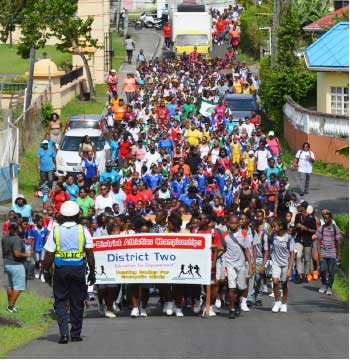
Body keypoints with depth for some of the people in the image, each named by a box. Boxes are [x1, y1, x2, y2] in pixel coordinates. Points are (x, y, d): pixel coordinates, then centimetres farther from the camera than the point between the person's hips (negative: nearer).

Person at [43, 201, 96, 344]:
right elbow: (90, 254, -1)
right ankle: (75, 334, 14)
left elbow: (49, 255, -3)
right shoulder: (83, 231, 0)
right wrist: (92, 272, 6)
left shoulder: (55, 231, -1)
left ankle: (64, 333, -11)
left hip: (60, 269, -1)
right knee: (77, 302, 9)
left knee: (60, 302, 4)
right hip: (78, 269, 1)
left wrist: (46, 271, 8)